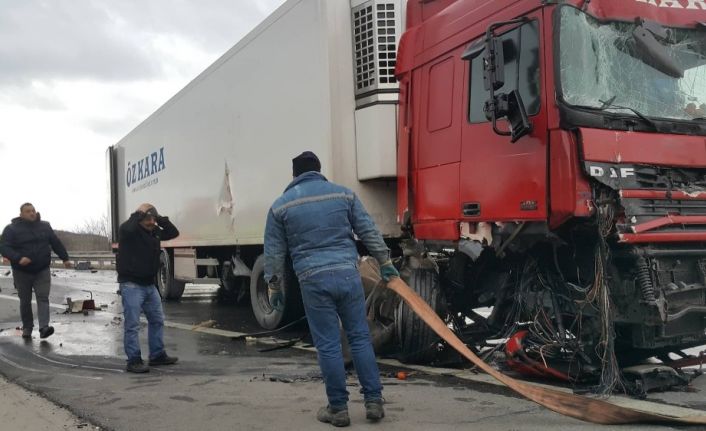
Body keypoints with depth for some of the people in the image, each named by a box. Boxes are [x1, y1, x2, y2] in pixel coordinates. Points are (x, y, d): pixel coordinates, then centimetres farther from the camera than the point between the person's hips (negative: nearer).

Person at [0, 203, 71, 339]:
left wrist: (65, 258, 13)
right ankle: (27, 328, 21)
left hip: (42, 271, 1)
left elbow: (56, 243, 15)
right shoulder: (11, 229, -5)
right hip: (22, 272, -1)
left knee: (43, 298, -11)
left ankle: (44, 327, -19)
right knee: (25, 301, 7)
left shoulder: (45, 226, 6)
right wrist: (18, 258, -29)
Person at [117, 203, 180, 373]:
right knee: (132, 325, -7)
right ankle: (134, 361, -3)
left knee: (157, 320, 14)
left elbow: (173, 233, 9)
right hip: (131, 285, -8)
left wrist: (160, 219, -1)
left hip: (149, 284, 8)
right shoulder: (127, 231, -11)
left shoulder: (154, 232, 10)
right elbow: (128, 228, -34)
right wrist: (140, 213, -21)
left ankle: (157, 355, 24)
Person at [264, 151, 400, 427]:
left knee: (328, 346, 4)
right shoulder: (343, 194, 9)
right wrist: (386, 263, 18)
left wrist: (274, 286, 17)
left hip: (314, 281, -1)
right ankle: (374, 402, 12)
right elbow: (369, 232, 10)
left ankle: (338, 408, 11)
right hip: (348, 274, 2)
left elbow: (274, 252, 8)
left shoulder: (281, 206, 7)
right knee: (360, 339, 10)